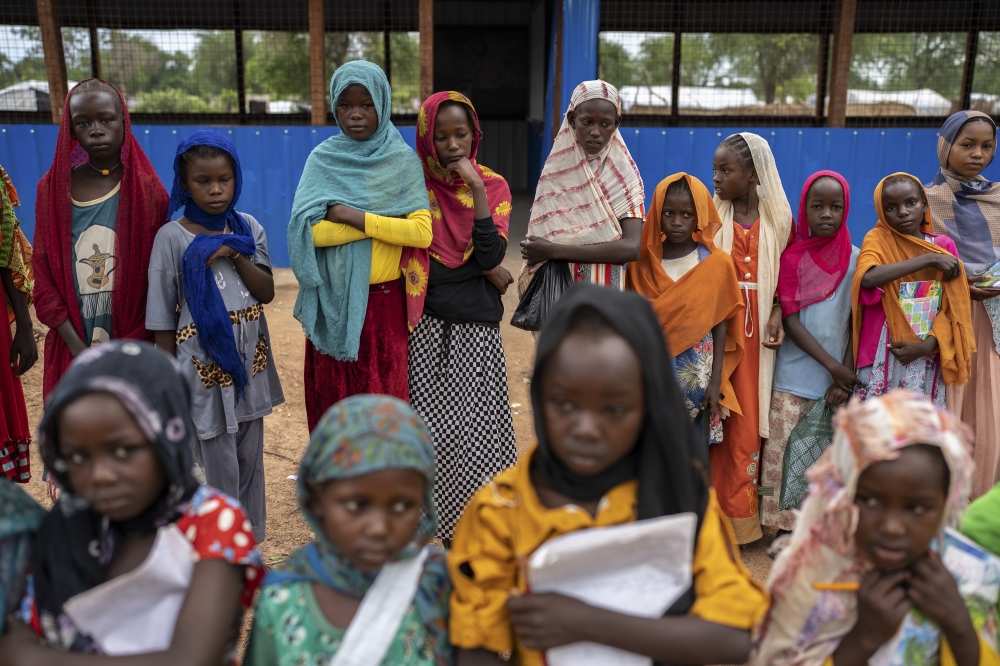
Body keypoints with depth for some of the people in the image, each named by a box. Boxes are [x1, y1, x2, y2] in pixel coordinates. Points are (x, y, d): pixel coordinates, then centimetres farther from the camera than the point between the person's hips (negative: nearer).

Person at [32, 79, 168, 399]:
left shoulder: (147, 189, -3)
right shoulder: (52, 188, 1)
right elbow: (44, 277, 1)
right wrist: (79, 349, -9)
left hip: (135, 351, -1)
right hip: (74, 351, 2)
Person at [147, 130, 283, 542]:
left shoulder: (248, 229, 4)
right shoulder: (172, 237, -8)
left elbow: (266, 293, -1)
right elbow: (162, 317, -5)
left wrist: (235, 254, -16)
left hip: (250, 364, 5)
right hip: (204, 367, -4)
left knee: (251, 463, 15)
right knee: (219, 472, 2)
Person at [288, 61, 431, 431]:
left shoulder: (402, 162, 0)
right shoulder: (323, 160, 4)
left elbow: (422, 232, -13)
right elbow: (305, 231, -10)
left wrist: (351, 215, -16)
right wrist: (386, 222, -14)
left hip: (384, 303, -2)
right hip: (332, 305, 2)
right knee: (331, 404, 9)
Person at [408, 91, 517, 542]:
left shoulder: (493, 186, 6)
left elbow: (490, 256, -7)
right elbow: (414, 255, -5)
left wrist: (478, 190, -14)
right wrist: (490, 275, -3)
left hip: (476, 328, 1)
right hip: (424, 326, -1)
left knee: (476, 434, -2)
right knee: (427, 430, -2)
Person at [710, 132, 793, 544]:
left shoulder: (778, 220, 5)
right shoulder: (712, 217, 2)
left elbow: (786, 278, 8)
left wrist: (776, 314, -9)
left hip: (758, 329, 1)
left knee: (751, 422, 5)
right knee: (718, 419, -2)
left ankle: (746, 514, 18)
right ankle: (717, 513, 10)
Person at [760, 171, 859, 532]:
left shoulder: (855, 259, 3)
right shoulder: (792, 257, -1)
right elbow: (791, 323, -6)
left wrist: (847, 375, -8)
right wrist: (835, 368, -11)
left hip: (840, 378, 1)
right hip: (794, 377, -1)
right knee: (785, 455, -3)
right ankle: (785, 528, 9)